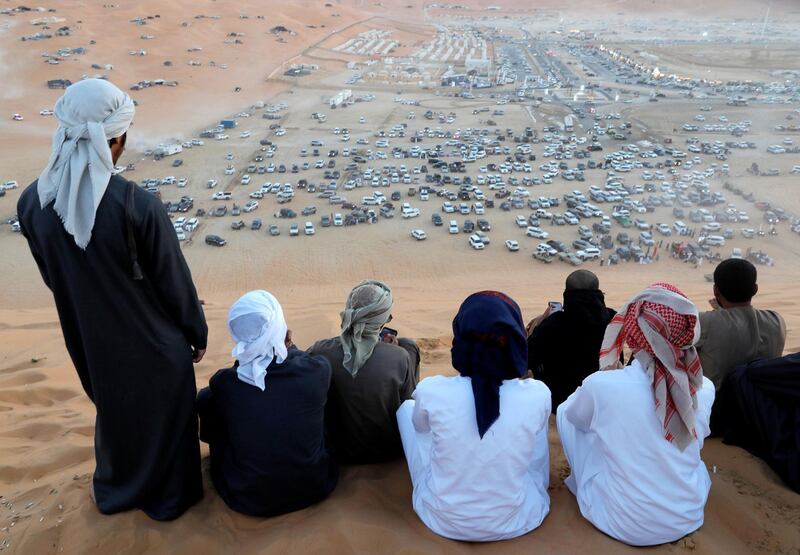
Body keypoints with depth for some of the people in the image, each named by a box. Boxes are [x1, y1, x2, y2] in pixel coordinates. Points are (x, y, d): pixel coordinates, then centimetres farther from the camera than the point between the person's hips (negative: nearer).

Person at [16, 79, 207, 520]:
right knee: (162, 412, 21)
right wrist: (196, 333, 0)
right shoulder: (138, 207, -30)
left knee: (113, 408, 30)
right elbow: (174, 282, -18)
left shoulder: (32, 202, -14)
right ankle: (168, 495, 43)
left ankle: (117, 489, 53)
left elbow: (51, 276, 1)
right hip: (151, 340, -4)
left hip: (87, 339, 5)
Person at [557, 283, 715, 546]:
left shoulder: (602, 386, -23)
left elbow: (570, 411, 2)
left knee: (566, 413, 10)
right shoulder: (705, 389, -12)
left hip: (623, 524, -3)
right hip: (689, 519, 4)